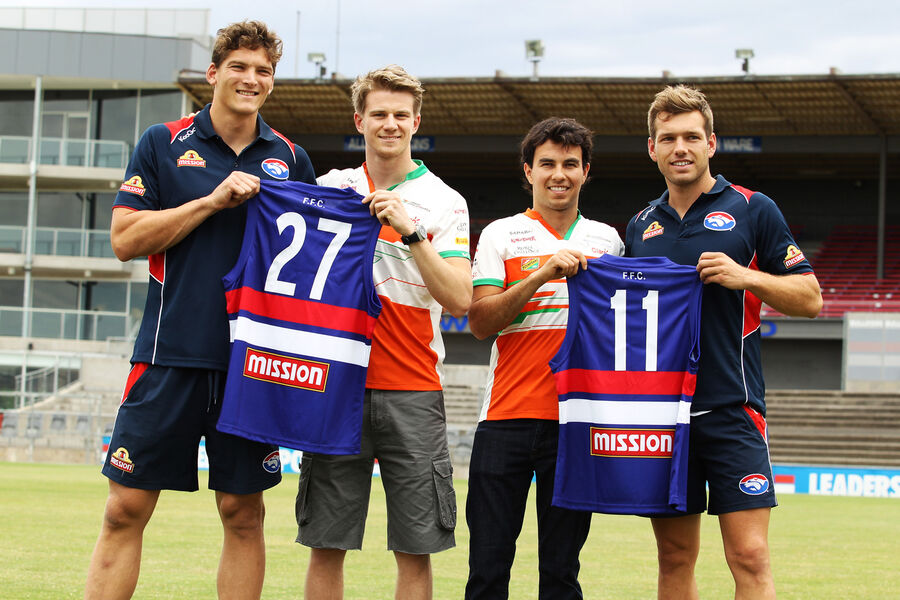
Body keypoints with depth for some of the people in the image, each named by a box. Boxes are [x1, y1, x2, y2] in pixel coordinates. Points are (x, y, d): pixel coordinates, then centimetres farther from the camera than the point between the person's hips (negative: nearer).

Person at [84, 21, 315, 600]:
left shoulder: (290, 158, 11)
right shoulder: (164, 144, 4)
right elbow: (126, 239, -3)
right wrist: (212, 201, -11)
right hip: (170, 353, -2)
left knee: (244, 513, 4)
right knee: (127, 508, -3)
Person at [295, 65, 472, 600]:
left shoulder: (445, 203, 4)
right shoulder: (332, 188, 10)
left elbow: (459, 300, -8)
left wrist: (409, 231, -16)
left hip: (412, 393, -1)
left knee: (416, 547, -2)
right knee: (326, 544, 2)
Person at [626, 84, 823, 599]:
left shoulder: (753, 210, 2)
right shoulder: (641, 227, 15)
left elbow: (809, 298, 1)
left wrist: (746, 276, -14)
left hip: (732, 408, -4)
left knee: (750, 558, -10)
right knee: (675, 559, 7)